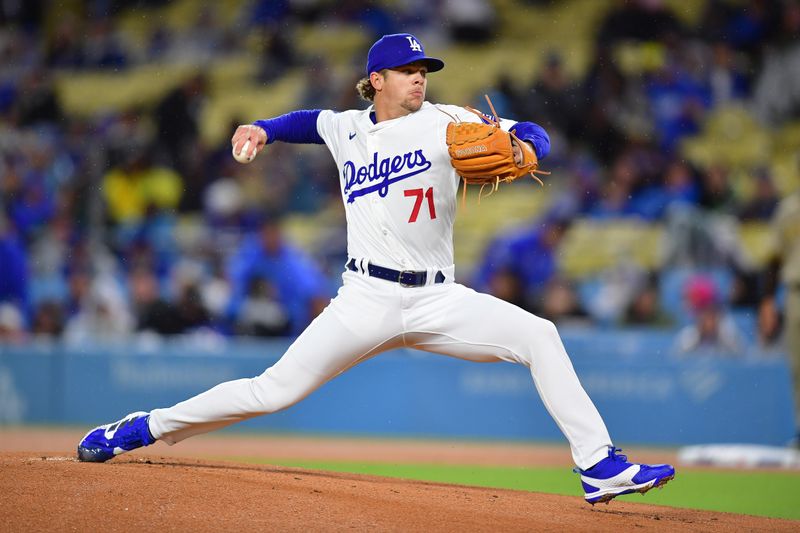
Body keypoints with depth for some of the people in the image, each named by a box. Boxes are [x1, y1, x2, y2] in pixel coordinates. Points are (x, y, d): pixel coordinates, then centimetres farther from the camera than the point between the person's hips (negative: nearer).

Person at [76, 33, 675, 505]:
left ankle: (601, 467, -17)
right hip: (367, 301, 0)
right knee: (275, 391, -7)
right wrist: (264, 130, 17)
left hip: (439, 300, 0)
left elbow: (533, 136, -5)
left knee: (539, 335, -19)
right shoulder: (347, 130, 9)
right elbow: (312, 120, 33)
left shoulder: (444, 123, 1)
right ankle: (145, 428, 9)